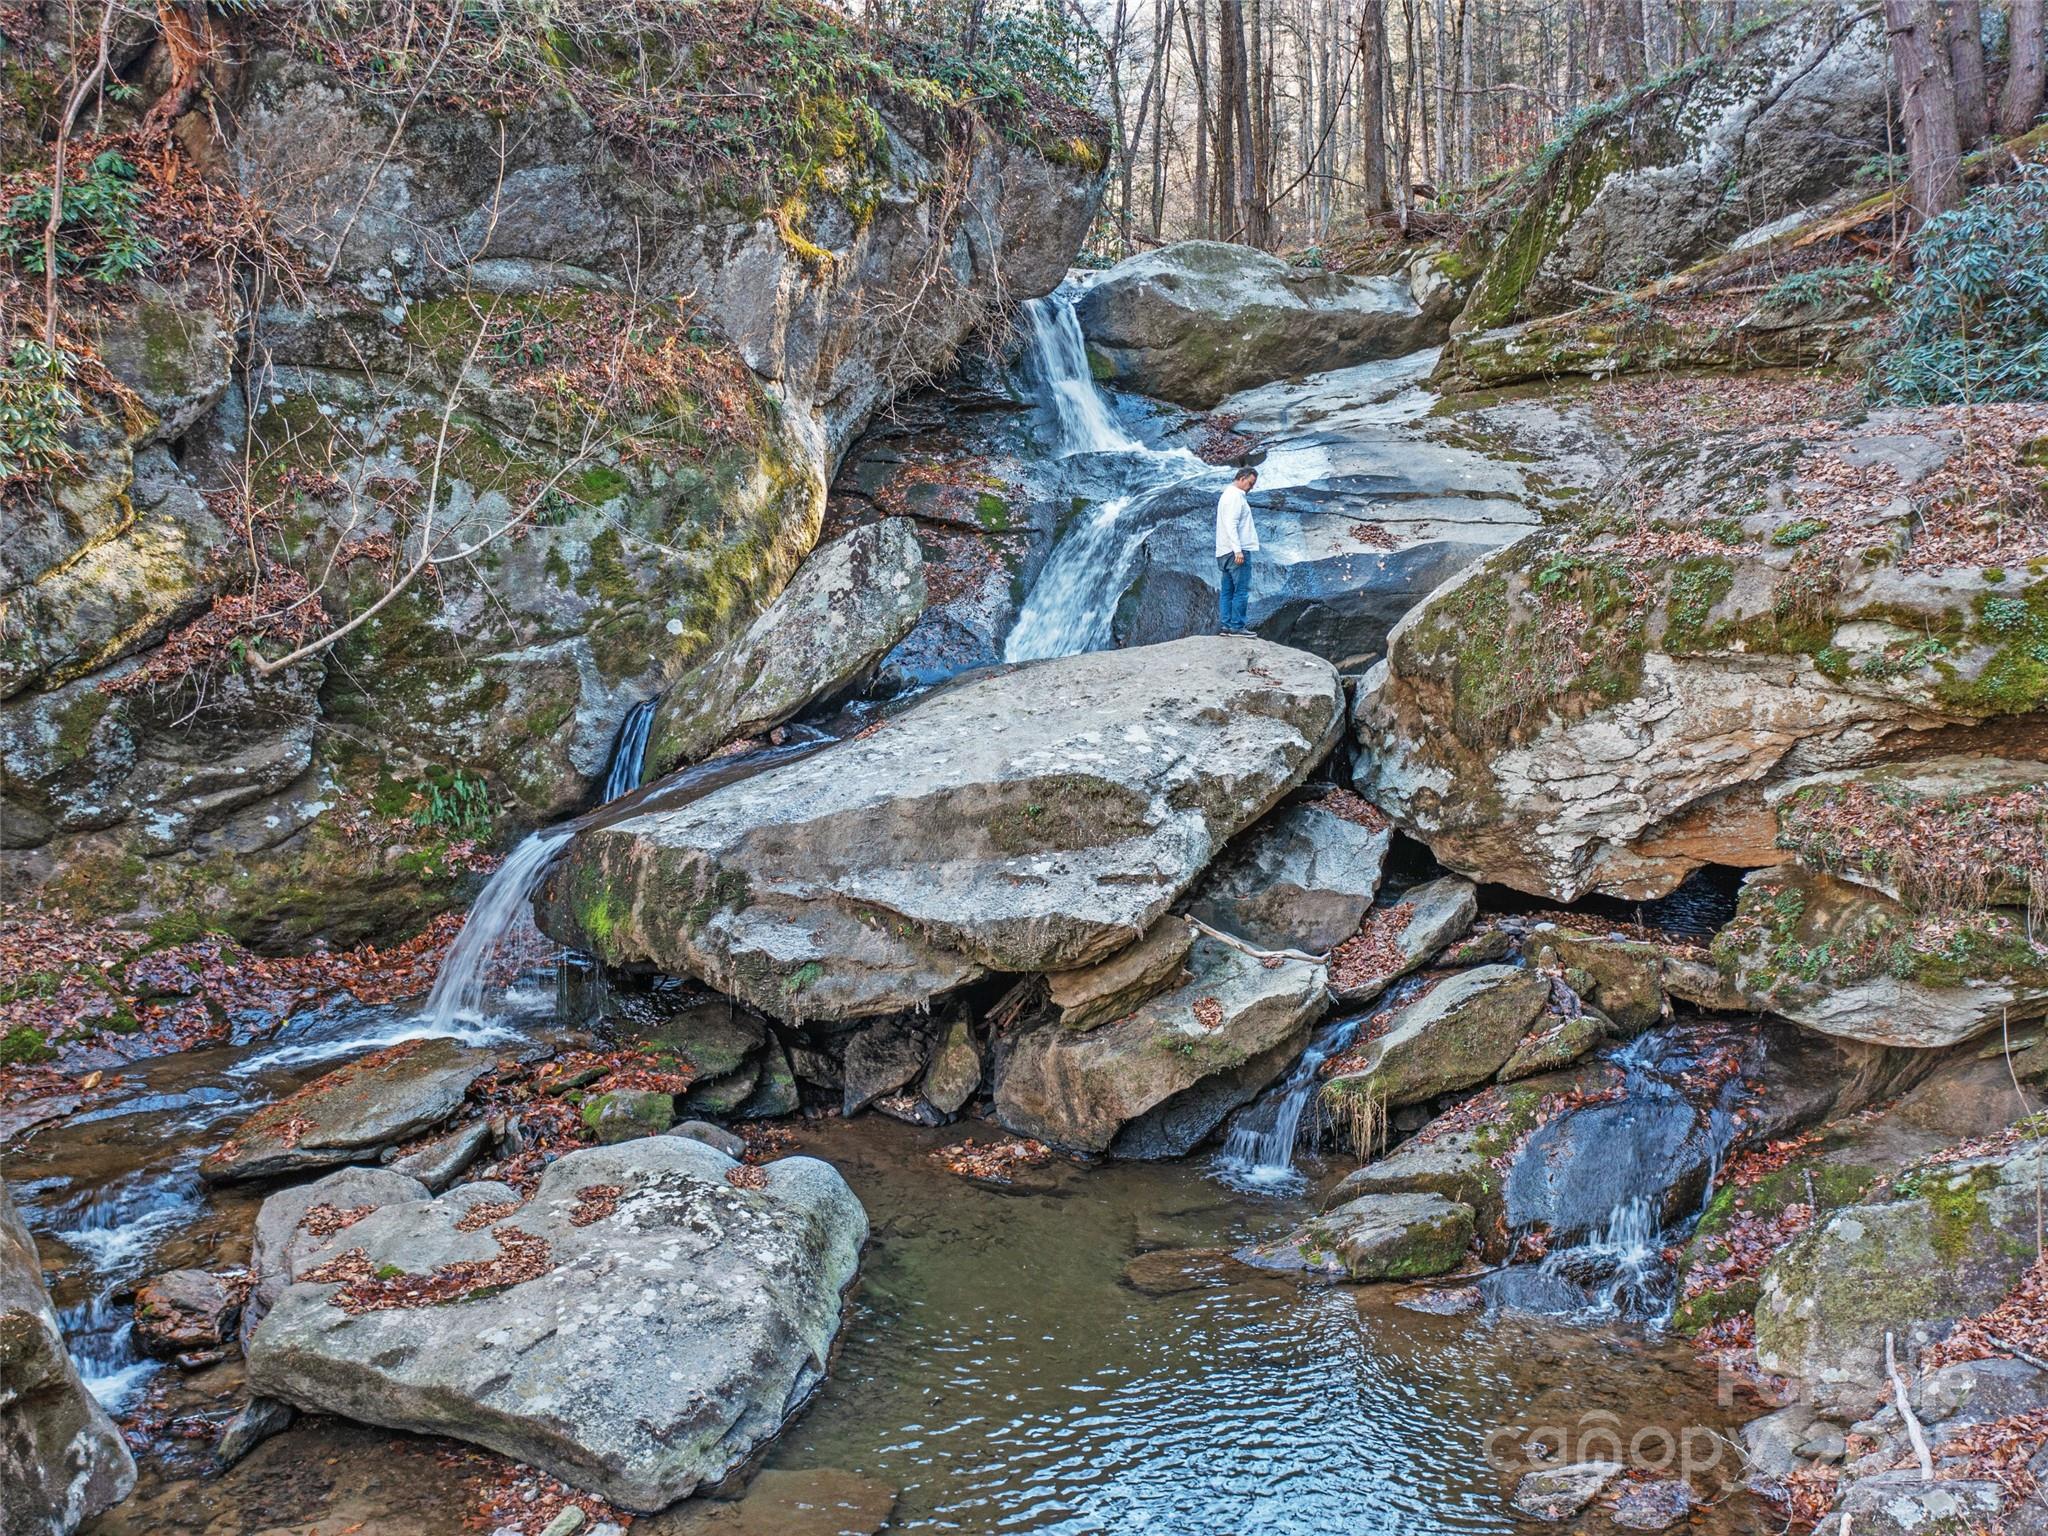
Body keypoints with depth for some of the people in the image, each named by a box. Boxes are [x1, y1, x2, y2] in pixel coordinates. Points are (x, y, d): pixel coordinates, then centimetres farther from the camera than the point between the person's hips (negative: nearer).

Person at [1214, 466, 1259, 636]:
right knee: (1242, 590, -9)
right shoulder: (1235, 496, -11)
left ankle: (1225, 625, 7)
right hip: (1237, 551, -10)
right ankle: (1237, 626, -11)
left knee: (1227, 590, 8)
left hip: (1224, 552, 10)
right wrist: (1238, 550, -24)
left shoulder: (1227, 494, 22)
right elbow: (1231, 524, -20)